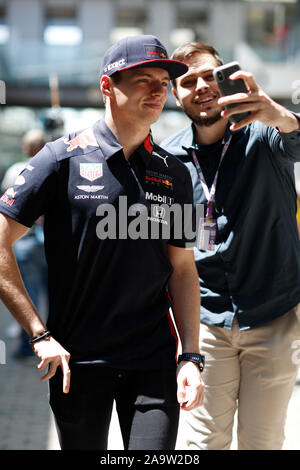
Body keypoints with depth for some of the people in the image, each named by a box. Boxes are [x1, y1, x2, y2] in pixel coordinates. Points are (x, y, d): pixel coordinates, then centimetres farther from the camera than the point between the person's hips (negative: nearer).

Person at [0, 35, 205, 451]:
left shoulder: (174, 173, 8)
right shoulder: (64, 159, -4)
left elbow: (183, 268, 10)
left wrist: (191, 356, 0)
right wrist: (41, 335, -10)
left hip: (154, 363, 2)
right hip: (77, 362, -2)